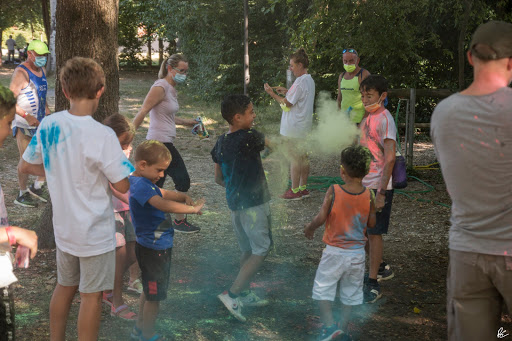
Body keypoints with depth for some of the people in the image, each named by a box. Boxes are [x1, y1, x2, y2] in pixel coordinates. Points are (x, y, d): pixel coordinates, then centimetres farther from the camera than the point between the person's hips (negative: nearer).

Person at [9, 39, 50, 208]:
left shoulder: (42, 70, 12)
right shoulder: (21, 72, -14)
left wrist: (47, 111, 11)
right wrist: (27, 116, -27)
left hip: (40, 122, 8)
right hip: (23, 125, -7)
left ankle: (38, 186, 22)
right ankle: (22, 194, 16)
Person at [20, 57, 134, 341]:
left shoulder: (47, 125, -6)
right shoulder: (102, 135, -23)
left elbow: (25, 166, 6)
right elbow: (122, 186, -18)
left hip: (63, 227, 6)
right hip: (95, 232, -6)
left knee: (64, 286, 22)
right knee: (91, 295, 7)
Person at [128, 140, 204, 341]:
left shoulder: (144, 182, 8)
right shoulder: (141, 185, -25)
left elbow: (165, 194, 17)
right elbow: (163, 204, -39)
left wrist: (183, 197, -3)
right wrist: (193, 209, -32)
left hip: (153, 247, 11)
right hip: (154, 249, -11)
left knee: (149, 291, 25)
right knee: (154, 296, 5)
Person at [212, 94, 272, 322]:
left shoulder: (221, 143, 4)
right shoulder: (249, 138, -18)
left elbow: (219, 179, 13)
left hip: (234, 203, 8)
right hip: (254, 203, -8)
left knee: (248, 250, 19)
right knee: (261, 250, 1)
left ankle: (245, 295, 30)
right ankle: (232, 294, -3)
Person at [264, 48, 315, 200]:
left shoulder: (300, 82, -21)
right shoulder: (310, 80, 10)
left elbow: (287, 104, -17)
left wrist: (272, 93, -9)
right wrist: (286, 91, 11)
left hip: (294, 128, -10)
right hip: (305, 126, 10)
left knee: (295, 159, -2)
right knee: (303, 157, 14)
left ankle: (295, 191, 4)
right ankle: (303, 187, 23)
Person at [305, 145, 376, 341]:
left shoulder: (333, 192, -17)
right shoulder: (368, 195, -9)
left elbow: (321, 218, -18)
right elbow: (371, 223, 0)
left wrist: (309, 228, 1)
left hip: (334, 251, -3)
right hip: (357, 253, 3)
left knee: (322, 290, 9)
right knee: (350, 294, 17)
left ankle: (330, 325, -3)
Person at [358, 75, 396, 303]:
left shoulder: (384, 119, -15)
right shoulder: (367, 117, 12)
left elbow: (390, 158, -21)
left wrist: (381, 192, -24)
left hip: (377, 186, -8)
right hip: (363, 185, 8)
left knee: (374, 232, -2)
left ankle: (373, 284, 7)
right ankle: (381, 268, 33)